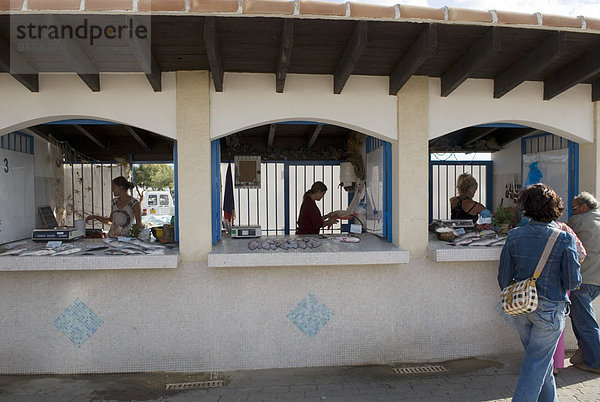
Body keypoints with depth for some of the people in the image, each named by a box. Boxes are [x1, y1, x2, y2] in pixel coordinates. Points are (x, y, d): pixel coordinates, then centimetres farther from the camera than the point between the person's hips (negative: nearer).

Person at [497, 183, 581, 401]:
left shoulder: (514, 236, -7)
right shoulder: (565, 238, -13)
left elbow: (504, 279, -2)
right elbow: (572, 281, -12)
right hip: (550, 309, -3)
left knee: (541, 358, 23)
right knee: (538, 362, 6)